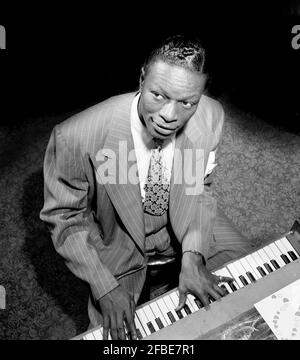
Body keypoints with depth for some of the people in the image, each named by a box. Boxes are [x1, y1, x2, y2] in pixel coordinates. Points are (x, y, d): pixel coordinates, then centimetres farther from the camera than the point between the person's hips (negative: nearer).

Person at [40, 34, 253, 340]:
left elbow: (197, 188, -8)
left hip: (182, 222, 3)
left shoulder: (211, 116, -23)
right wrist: (105, 288, -23)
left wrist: (192, 256, -20)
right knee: (115, 331, -7)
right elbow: (65, 217, -18)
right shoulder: (76, 137, -34)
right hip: (117, 237, -2)